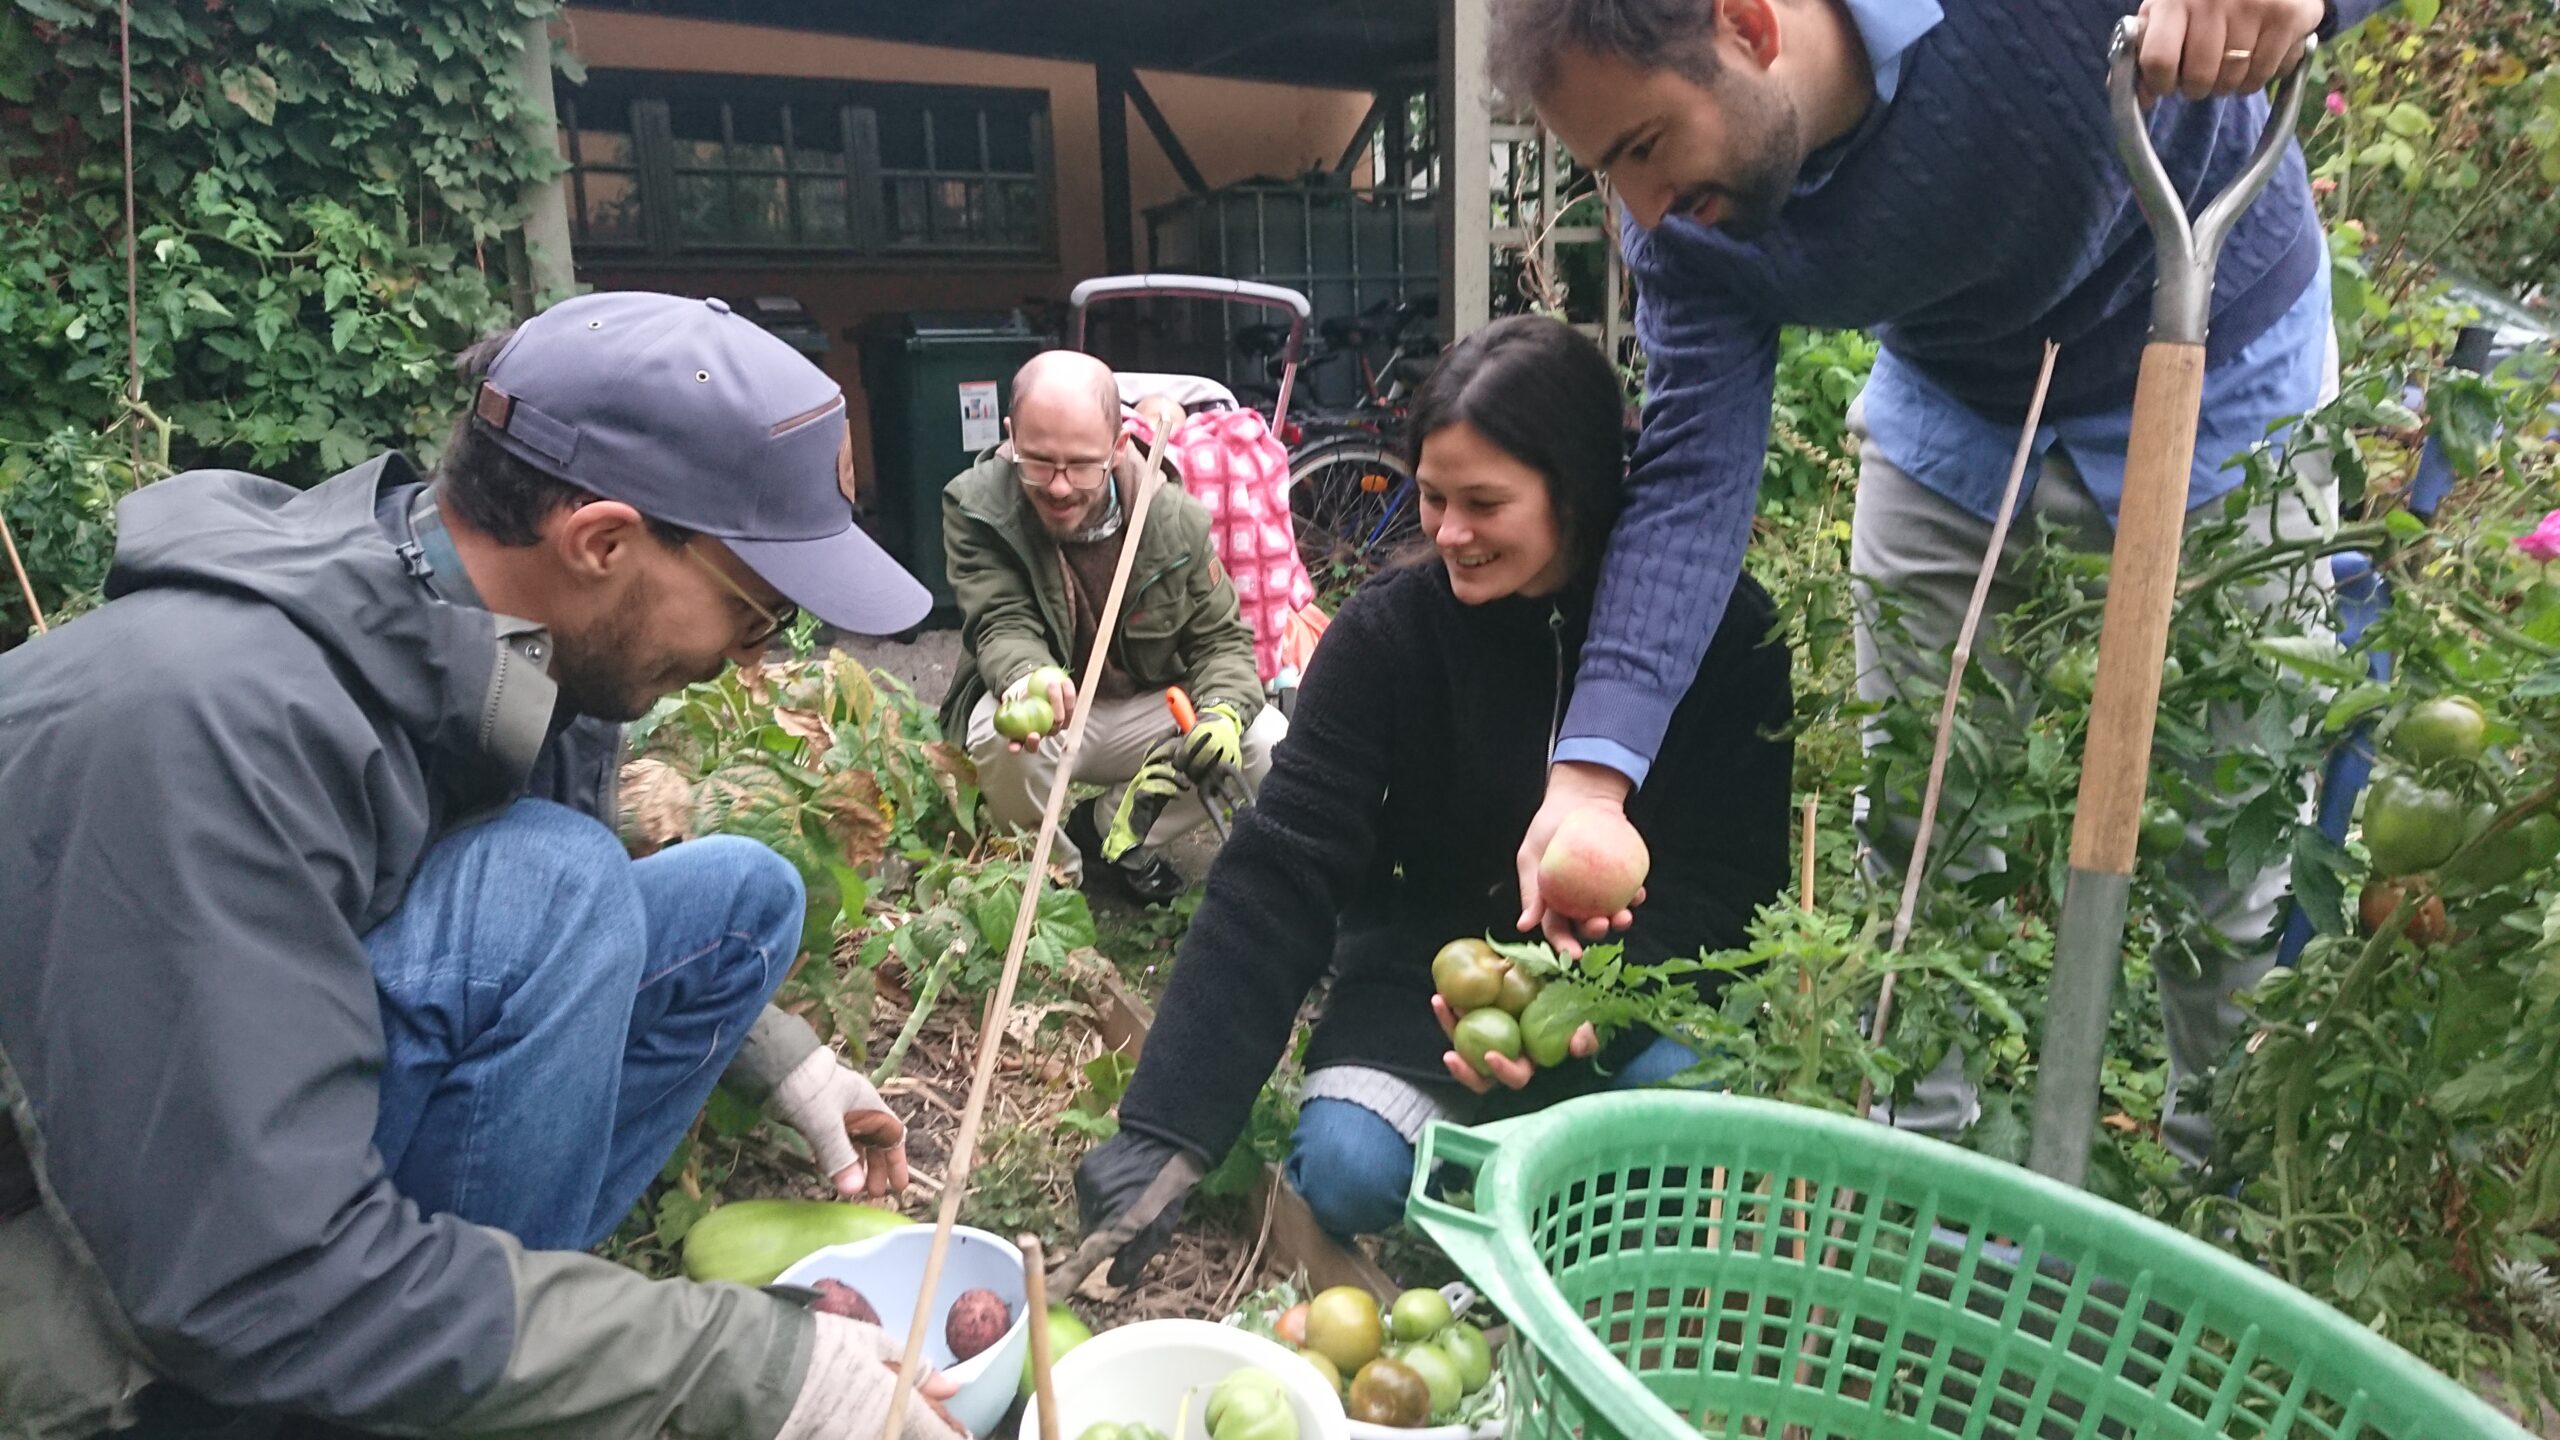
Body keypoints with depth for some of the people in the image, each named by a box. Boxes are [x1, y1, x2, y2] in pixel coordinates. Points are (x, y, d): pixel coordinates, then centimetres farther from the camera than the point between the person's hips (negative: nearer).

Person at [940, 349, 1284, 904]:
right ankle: (1050, 868, -5)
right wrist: (1026, 677, -50)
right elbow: (1003, 624, -24)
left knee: (1269, 744, -19)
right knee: (1004, 735, -38)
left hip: (1146, 711, 3)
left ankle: (1107, 826, 0)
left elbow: (1221, 637, -5)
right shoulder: (975, 505, -16)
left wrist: (1223, 711, -28)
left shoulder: (1174, 518, -12)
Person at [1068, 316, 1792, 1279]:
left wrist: (1595, 1006, -33)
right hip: (1428, 964, 0)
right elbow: (1278, 875, -20)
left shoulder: (1723, 631, -14)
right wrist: (1163, 1131, -28)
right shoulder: (1387, 630, -15)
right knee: (1348, 1177, -23)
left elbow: (1723, 877, -12)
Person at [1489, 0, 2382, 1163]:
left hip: (2219, 391, -2)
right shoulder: (1689, 231, -20)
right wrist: (1592, 767, -35)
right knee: (1913, 835, 2)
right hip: (1954, 422, 3)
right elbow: (1692, 477, -24)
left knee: (2223, 859, 1)